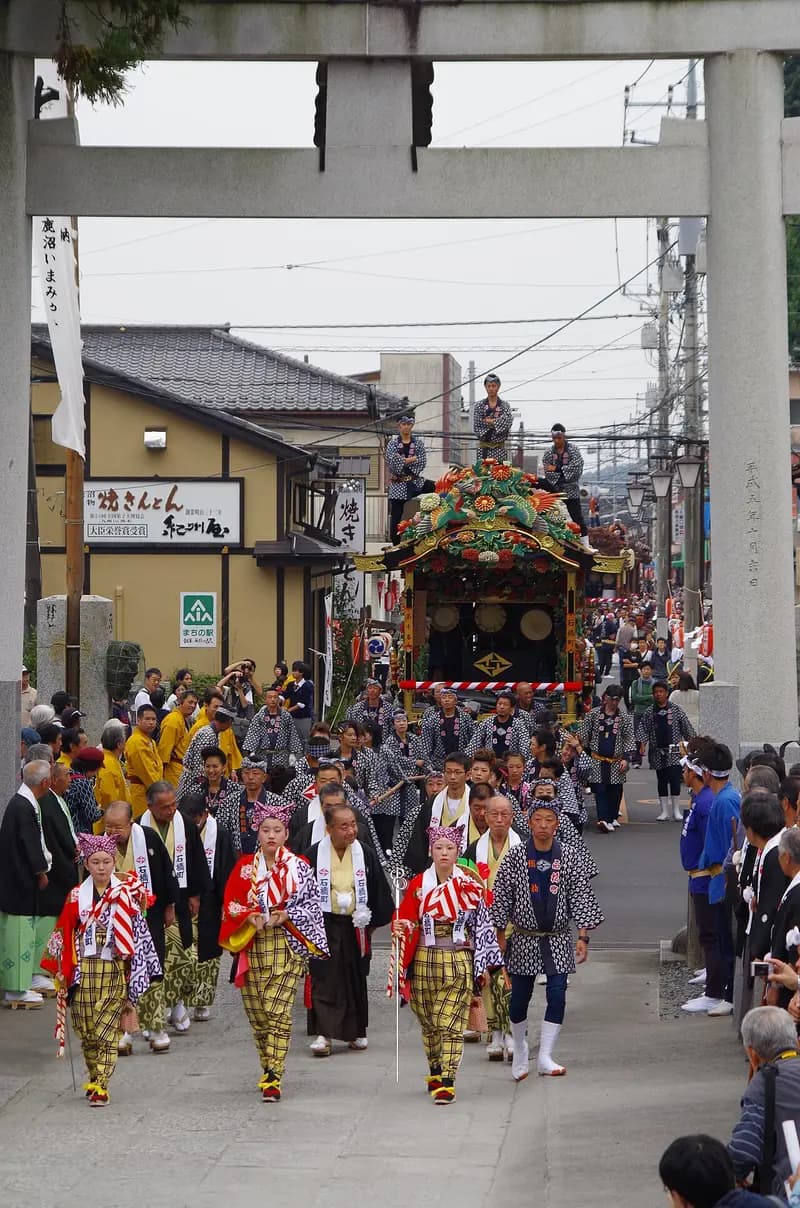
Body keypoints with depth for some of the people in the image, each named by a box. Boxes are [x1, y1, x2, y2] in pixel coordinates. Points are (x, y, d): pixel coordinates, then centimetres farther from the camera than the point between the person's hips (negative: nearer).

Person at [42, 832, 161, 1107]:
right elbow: (64, 935, 6)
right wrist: (62, 970, -1)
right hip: (83, 972, 2)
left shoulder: (126, 896, 0)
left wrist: (134, 980, -2)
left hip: (114, 972, -2)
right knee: (86, 1030, 4)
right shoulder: (77, 897, 3)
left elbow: (137, 935, 1)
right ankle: (95, 1078, 23)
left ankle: (101, 1087, -6)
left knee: (107, 1031, -6)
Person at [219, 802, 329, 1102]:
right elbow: (230, 903, 6)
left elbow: (311, 906, 1)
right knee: (256, 1012, 5)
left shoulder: (298, 868, 2)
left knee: (278, 1010, -13)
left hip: (286, 946, -3)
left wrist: (286, 916, -15)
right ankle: (269, 1071, 23)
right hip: (253, 947, 3)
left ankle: (273, 1078, -15)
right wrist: (251, 916, -12)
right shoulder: (244, 867, 8)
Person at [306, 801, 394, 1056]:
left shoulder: (366, 855, 0)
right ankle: (323, 1034, -13)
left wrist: (371, 920, 6)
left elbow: (379, 891, 8)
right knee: (324, 978, -10)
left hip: (355, 926, 3)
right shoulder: (313, 855, -6)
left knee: (356, 978, 11)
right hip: (324, 925, -3)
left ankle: (356, 1032, 23)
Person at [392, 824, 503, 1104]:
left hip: (458, 963, -2)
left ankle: (447, 1082, -11)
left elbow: (482, 924, 5)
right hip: (424, 962, 2)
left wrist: (483, 964, 3)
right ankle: (435, 1071, 31)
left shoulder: (470, 886, 1)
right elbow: (406, 919, 2)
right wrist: (399, 927, -22)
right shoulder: (418, 884, 3)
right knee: (428, 1022, 11)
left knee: (451, 1023, -9)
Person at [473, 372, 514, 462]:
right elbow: (476, 427, -1)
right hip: (483, 447, 1)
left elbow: (507, 422, -11)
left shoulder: (504, 405, 6)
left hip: (499, 447, -1)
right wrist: (495, 422, -8)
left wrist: (488, 421, -9)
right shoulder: (479, 405, 8)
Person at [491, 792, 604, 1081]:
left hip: (558, 939, 1)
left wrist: (582, 936, -5)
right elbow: (501, 898, 0)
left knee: (557, 995, -8)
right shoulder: (514, 857, -4)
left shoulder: (568, 856, -1)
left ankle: (545, 1057, -2)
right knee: (520, 997, 6)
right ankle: (519, 1051, 28)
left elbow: (580, 896, 0)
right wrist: (500, 937, -1)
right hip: (524, 938, -1)